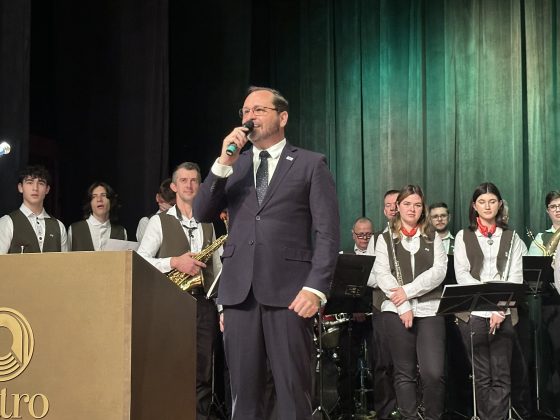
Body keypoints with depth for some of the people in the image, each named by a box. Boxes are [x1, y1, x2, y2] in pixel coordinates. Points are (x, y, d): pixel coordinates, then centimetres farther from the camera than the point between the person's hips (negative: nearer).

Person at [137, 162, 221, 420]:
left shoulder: (208, 225, 16)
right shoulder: (159, 221, 4)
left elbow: (217, 269, 16)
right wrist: (174, 262, -16)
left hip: (204, 304, 4)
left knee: (203, 374, 4)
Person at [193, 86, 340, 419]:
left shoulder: (311, 164, 6)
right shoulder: (233, 165, 18)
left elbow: (328, 231, -2)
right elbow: (202, 214, 7)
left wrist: (316, 287, -13)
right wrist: (224, 163, -4)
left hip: (289, 291, -4)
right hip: (239, 291, 4)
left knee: (293, 393, -1)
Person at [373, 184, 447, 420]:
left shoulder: (433, 238, 13)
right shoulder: (385, 239, 11)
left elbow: (439, 271, -1)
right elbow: (381, 274, -1)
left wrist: (408, 290, -13)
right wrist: (402, 305, -12)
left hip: (429, 309, 0)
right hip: (396, 310, 0)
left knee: (433, 372, -10)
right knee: (404, 372, 3)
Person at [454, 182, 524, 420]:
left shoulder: (511, 237, 13)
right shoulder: (463, 237, 10)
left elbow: (516, 277, 4)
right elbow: (461, 275, -1)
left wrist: (500, 308, -11)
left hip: (504, 313, 1)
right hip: (473, 313, 0)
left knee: (501, 376, -3)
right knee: (481, 375, 3)